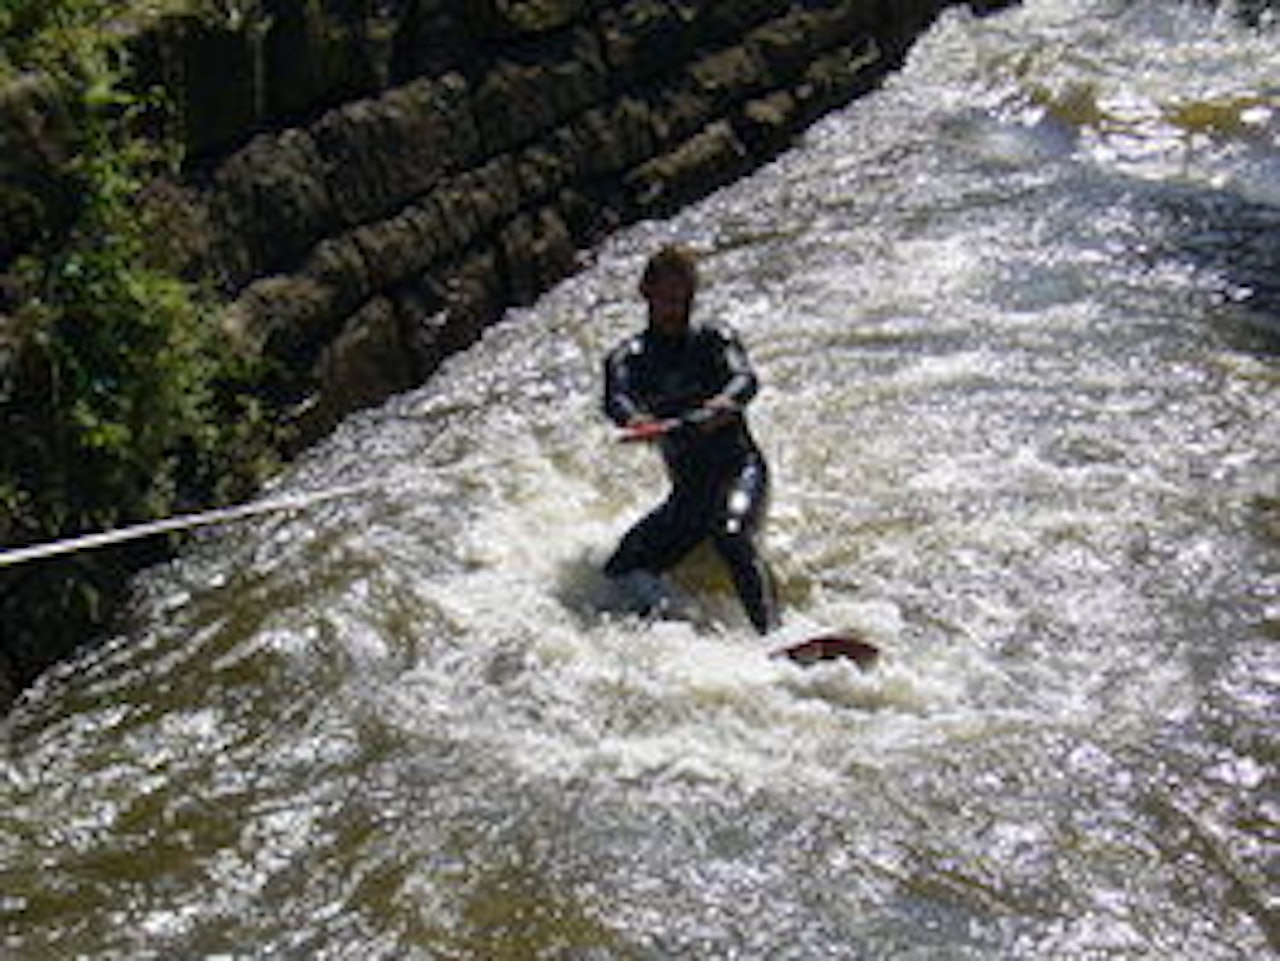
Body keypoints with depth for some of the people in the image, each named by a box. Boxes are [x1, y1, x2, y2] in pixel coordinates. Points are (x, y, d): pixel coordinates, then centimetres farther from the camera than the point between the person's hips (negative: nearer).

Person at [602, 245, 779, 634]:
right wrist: (636, 420, -38)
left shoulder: (713, 340, 4)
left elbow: (745, 378, -15)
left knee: (730, 534, -34)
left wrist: (726, 402, -40)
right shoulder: (627, 358, 8)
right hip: (688, 489, 4)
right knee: (621, 574, -7)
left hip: (740, 470, -4)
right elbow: (616, 399, -13)